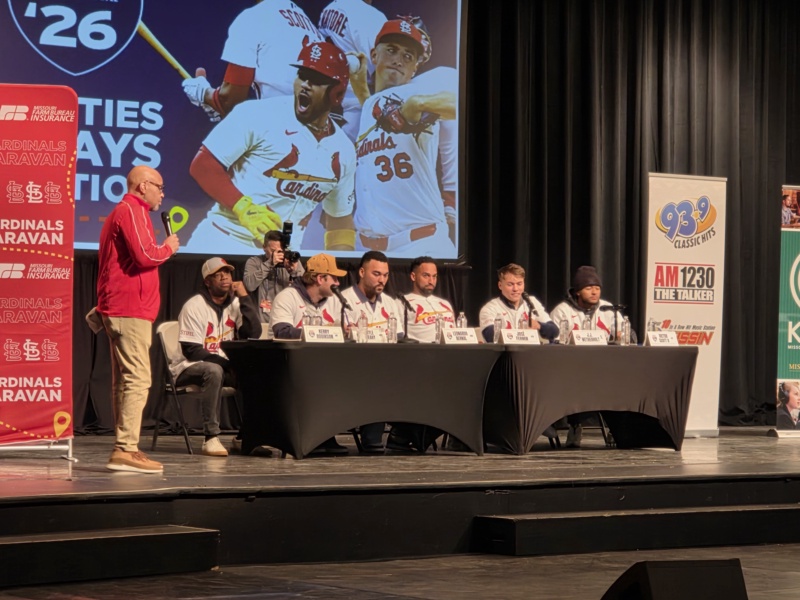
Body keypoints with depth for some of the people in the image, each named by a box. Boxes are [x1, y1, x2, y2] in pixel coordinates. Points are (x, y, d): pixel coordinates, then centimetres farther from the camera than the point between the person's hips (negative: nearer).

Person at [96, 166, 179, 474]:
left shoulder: (121, 212, 23)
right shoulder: (132, 211, -11)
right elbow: (145, 255, -22)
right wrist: (168, 247, -5)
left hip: (118, 308, 11)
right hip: (131, 309, -11)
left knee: (124, 379, 11)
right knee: (138, 379, -14)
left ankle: (124, 448, 12)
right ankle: (126, 450, -18)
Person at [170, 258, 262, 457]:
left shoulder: (235, 303, 5)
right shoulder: (194, 306, -12)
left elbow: (254, 334, -10)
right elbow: (191, 350, -17)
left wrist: (245, 298, -14)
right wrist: (225, 362, -23)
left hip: (223, 365, 6)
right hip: (190, 367, -6)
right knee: (213, 370, -37)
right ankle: (211, 438, -36)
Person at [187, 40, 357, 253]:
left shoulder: (343, 150, 10)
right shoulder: (259, 115, -7)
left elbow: (340, 218, 19)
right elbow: (203, 165, -8)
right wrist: (244, 207, -19)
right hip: (225, 243, -5)